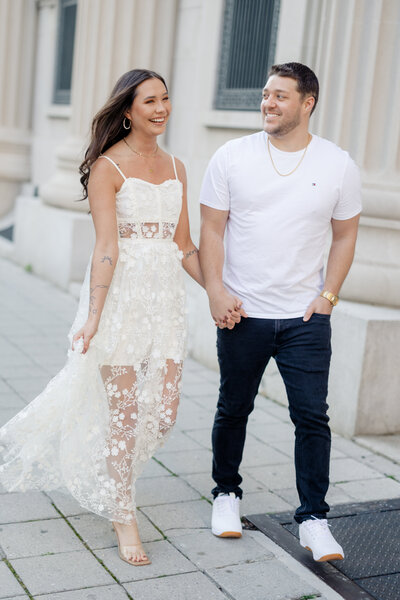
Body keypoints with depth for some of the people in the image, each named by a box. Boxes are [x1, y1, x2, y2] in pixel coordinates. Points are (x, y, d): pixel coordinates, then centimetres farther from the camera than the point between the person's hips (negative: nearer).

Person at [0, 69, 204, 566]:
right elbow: (106, 247, -13)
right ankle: (123, 516, 19)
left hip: (166, 296, 6)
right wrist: (93, 316, -19)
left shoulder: (176, 169, 12)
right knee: (124, 411, 1)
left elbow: (185, 247, 13)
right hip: (120, 293, -6)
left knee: (164, 409, 6)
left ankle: (108, 475, 36)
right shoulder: (107, 167, -7)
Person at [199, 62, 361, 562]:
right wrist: (216, 290, -10)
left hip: (306, 317, 0)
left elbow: (345, 235, 8)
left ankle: (313, 519, 11)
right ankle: (226, 493, 34)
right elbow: (211, 229, 0)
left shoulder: (338, 165, 1)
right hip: (241, 313, 0)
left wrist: (328, 295, -2)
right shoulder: (232, 157, -1)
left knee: (312, 416, -1)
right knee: (233, 409, 13)